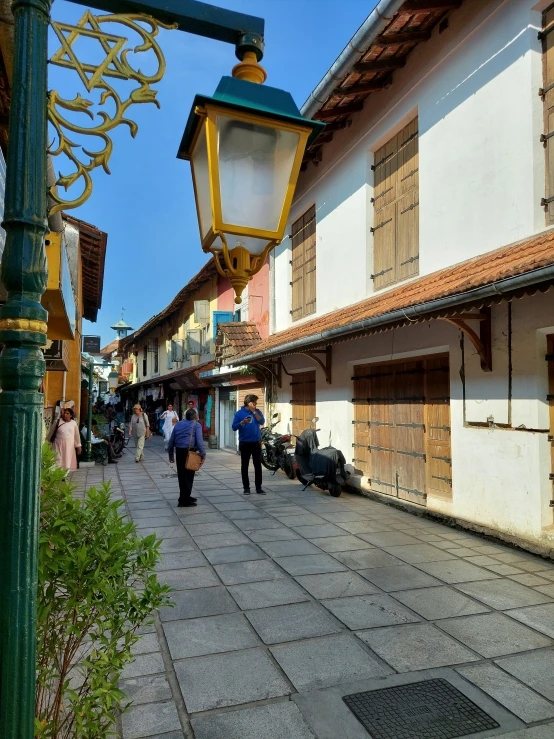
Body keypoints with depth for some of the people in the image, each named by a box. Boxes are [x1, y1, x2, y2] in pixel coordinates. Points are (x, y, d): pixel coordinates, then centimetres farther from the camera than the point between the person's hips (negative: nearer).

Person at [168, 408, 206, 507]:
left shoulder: (178, 424, 15)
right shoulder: (196, 425, -1)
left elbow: (171, 441, 16)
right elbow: (199, 441, -11)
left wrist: (171, 455, 23)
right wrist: (203, 455, -8)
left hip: (179, 452, 6)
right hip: (189, 452, -5)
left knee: (181, 475, 15)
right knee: (188, 475, 1)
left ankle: (185, 497, 29)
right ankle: (184, 500, 3)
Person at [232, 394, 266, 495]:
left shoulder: (257, 412, 6)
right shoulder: (239, 413, -1)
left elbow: (262, 422, -11)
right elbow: (234, 427, -5)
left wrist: (254, 411, -14)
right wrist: (242, 423, -23)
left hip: (256, 442, 2)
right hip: (244, 443, -1)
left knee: (258, 465, 3)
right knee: (244, 466, 4)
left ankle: (258, 487, 9)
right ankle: (246, 487, 12)